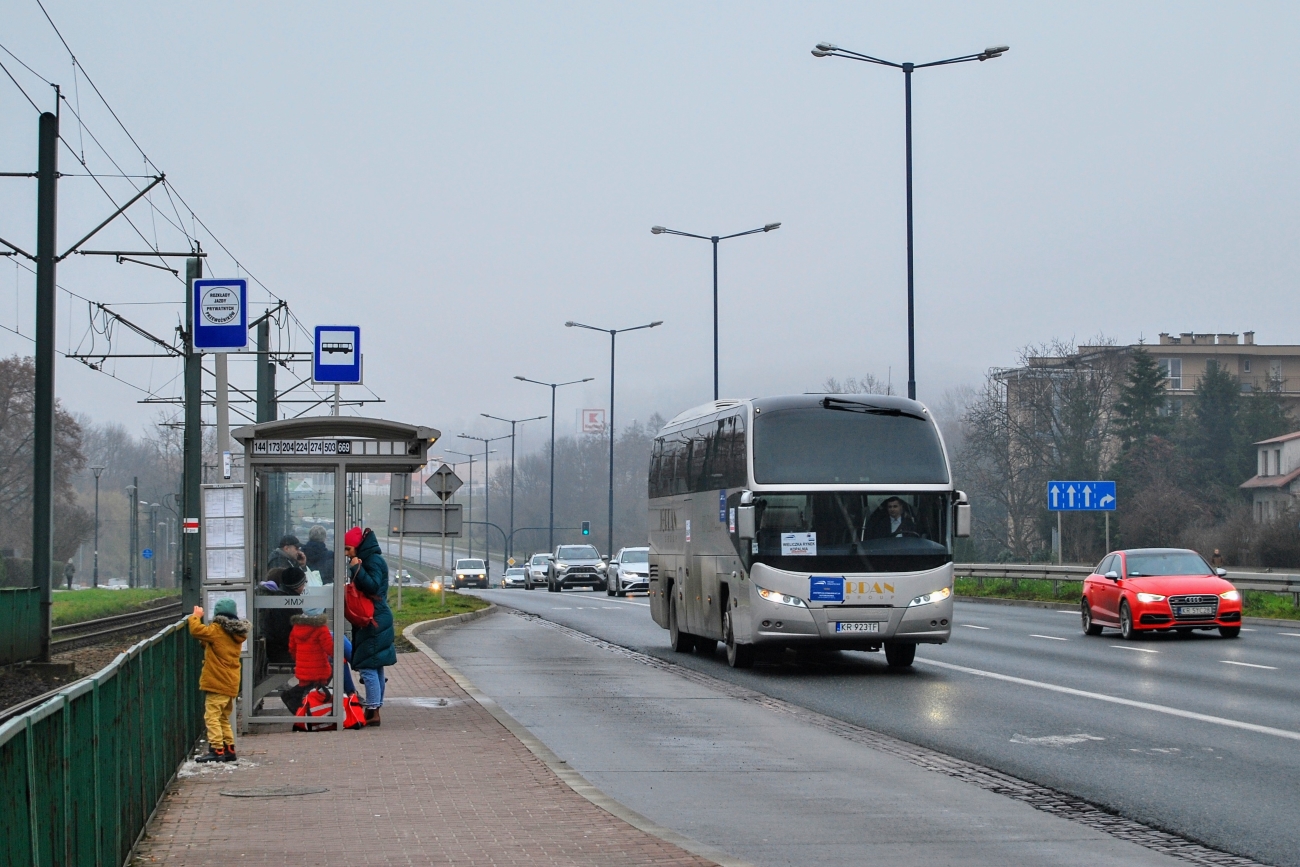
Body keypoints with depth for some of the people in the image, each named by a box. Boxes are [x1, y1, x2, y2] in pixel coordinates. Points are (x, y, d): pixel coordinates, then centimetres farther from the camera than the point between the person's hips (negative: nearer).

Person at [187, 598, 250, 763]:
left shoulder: (217, 631, -12)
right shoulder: (237, 634, 13)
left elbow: (196, 630, -16)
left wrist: (196, 616, 1)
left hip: (217, 683, -8)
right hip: (231, 684, 8)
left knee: (212, 717, -7)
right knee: (224, 718, 17)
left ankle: (217, 750, -13)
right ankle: (229, 749, 18)